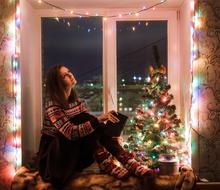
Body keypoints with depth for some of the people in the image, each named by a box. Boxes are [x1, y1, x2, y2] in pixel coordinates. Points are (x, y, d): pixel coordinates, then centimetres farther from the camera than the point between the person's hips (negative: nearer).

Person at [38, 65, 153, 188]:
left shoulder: (76, 100, 5)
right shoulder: (52, 105, -20)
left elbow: (88, 122, 0)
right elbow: (71, 133, -33)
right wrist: (98, 120, -41)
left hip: (76, 148, 6)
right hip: (53, 153, -6)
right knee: (83, 119, -26)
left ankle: (129, 163, -30)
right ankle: (107, 165, -31)